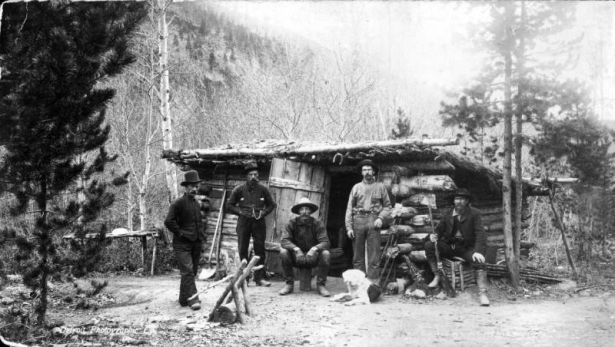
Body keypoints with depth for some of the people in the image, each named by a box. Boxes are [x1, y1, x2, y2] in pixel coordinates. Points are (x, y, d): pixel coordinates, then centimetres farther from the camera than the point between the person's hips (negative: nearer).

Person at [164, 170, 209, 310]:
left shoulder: (197, 203, 14)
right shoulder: (178, 203, -9)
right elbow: (168, 221, -18)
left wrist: (202, 233, 18)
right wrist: (179, 233, -15)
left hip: (196, 243, 7)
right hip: (182, 244, -7)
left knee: (192, 271, 12)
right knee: (188, 271, -15)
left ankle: (184, 299, 23)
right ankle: (193, 299, -18)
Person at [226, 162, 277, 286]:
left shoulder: (263, 189, 4)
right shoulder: (239, 190, 0)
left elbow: (271, 204, 14)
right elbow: (229, 205, 7)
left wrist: (264, 212, -3)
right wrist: (240, 212, -8)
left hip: (259, 222, 1)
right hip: (244, 222, -1)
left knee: (260, 250, 0)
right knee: (242, 250, 2)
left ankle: (259, 277, 5)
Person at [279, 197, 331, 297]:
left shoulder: (318, 224, -7)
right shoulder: (292, 223, -7)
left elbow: (325, 242, -17)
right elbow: (285, 240, -18)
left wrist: (314, 248, -38)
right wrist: (296, 249, -37)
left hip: (312, 258, 0)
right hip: (296, 258, 0)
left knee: (325, 254, -29)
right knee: (283, 252, -28)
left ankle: (320, 285, -14)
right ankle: (289, 284, -15)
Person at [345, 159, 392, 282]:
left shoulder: (380, 187, 12)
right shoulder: (356, 187, 14)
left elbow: (387, 206, 10)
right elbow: (349, 208, 9)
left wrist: (381, 218, -7)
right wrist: (349, 227, 1)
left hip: (373, 221, -1)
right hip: (358, 220, 2)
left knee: (374, 254, -6)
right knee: (358, 255, 0)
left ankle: (373, 283, -6)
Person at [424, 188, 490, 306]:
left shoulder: (474, 214, -5)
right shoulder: (448, 214, 6)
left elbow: (480, 233, -14)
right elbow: (439, 230, 12)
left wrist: (478, 251, -31)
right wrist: (433, 236, -14)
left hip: (466, 248, -3)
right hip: (449, 246, 4)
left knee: (479, 261, -33)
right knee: (429, 245, -18)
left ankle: (483, 294, -33)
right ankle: (437, 276, -7)